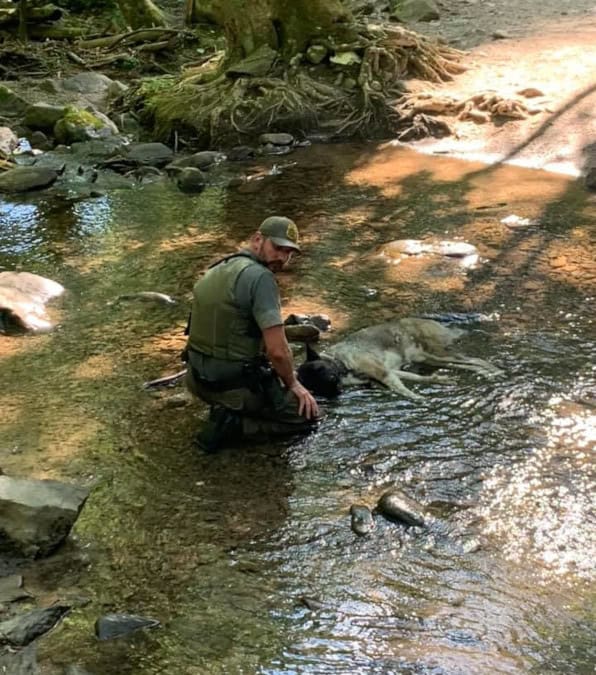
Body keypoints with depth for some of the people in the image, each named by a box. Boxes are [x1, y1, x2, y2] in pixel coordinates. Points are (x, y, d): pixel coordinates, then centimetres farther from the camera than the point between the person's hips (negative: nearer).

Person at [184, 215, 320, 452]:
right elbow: (277, 351, -23)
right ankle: (234, 425, -7)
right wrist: (292, 383, -3)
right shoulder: (260, 277, -19)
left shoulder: (217, 270, 9)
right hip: (236, 383, -9)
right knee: (307, 415, 7)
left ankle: (226, 409, 10)